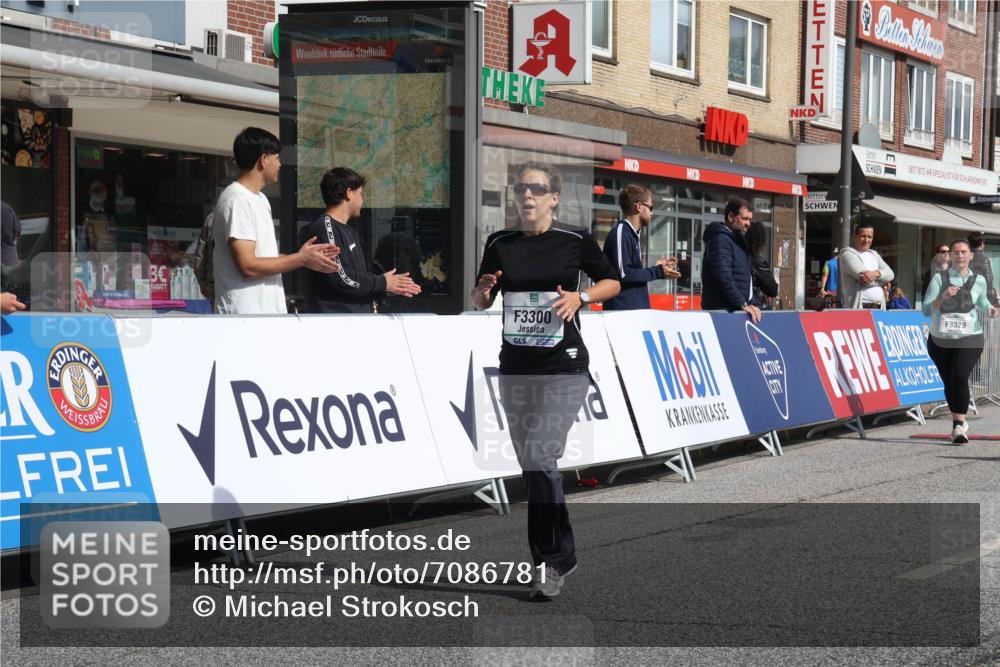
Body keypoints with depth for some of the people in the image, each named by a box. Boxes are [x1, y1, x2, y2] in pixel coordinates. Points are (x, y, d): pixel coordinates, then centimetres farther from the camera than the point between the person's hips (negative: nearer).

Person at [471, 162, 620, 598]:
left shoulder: (575, 240, -3)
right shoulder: (499, 244, 7)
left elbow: (613, 283, 8)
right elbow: (479, 302, 15)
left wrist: (581, 296, -10)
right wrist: (483, 291, -8)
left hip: (564, 368, -4)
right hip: (515, 368, 5)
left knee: (540, 460, -14)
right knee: (532, 466, 8)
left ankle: (551, 560, -4)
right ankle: (562, 553, 22)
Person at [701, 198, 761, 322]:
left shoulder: (737, 241, 22)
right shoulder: (720, 239, -8)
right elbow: (723, 277, -20)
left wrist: (750, 304, 11)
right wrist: (742, 304, -20)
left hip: (735, 311, 9)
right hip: (722, 311, -9)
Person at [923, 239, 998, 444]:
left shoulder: (979, 281, 4)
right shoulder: (939, 278, -2)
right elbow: (926, 310, -7)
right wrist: (943, 297, -22)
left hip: (969, 338, -1)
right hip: (940, 340, 1)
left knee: (959, 378, -22)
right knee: (949, 382, 11)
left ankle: (959, 425, -17)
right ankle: (960, 422, 32)